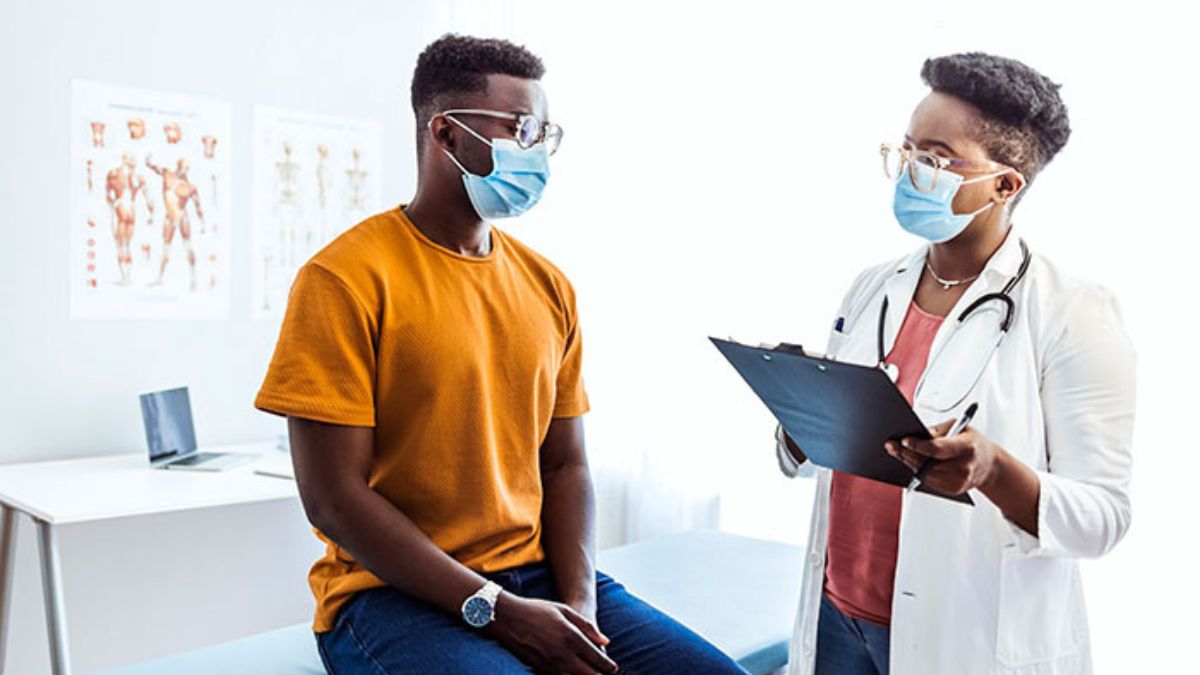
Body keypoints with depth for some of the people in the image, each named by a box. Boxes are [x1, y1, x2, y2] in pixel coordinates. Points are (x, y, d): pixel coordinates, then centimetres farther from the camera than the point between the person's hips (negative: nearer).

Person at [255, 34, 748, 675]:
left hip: (540, 577, 5)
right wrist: (495, 612, -16)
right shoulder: (344, 279, -9)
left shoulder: (548, 285, 8)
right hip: (397, 592, -4)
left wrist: (578, 603, -7)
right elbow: (334, 496, -12)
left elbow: (564, 464, 9)